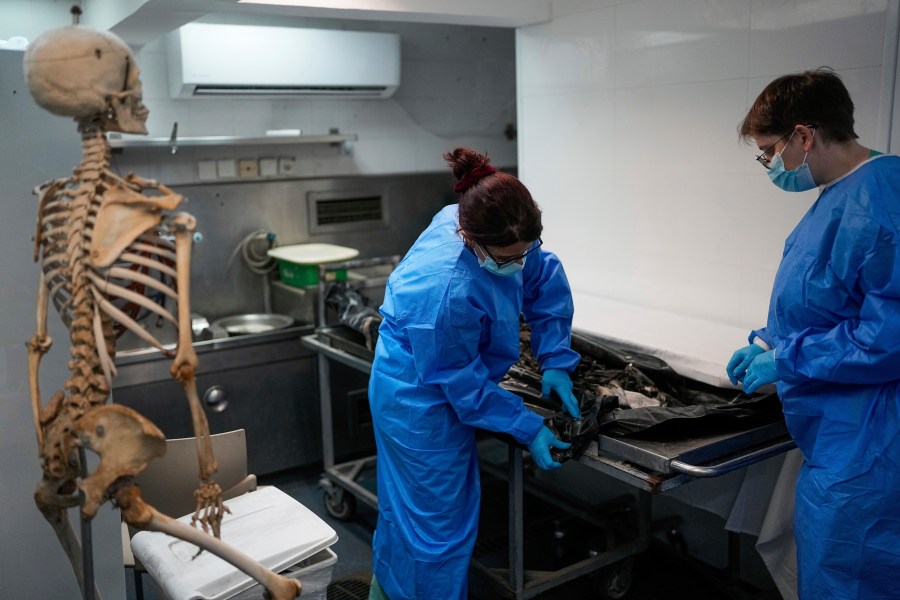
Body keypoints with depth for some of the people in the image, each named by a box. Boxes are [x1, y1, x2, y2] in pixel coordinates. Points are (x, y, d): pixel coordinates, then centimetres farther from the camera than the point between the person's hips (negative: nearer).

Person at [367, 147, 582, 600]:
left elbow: (545, 282, 0)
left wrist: (555, 360, -6)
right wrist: (528, 430, -17)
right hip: (422, 405, -9)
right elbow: (464, 382, -26)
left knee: (405, 504, 27)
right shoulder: (446, 290, -39)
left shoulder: (504, 236, -16)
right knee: (439, 526, 6)